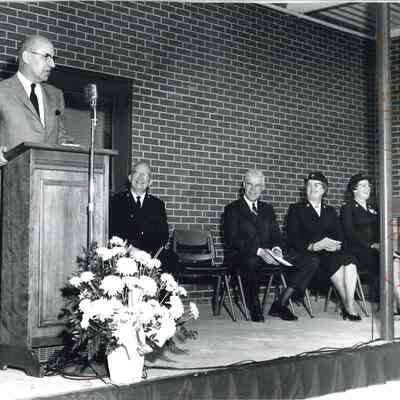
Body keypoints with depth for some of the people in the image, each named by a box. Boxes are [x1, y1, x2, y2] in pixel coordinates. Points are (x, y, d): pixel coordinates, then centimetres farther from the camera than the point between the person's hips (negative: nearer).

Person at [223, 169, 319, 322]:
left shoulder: (268, 209, 23)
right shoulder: (232, 209, 4)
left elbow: (276, 236, 16)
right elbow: (233, 240, -8)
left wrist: (276, 248, -9)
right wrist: (258, 251, -22)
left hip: (267, 255, 6)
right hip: (241, 256, -5)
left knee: (310, 262, -12)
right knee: (252, 262, -44)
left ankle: (280, 305, -12)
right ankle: (254, 308, -17)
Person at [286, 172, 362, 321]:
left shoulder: (330, 211, 24)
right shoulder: (296, 209, 11)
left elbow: (340, 236, 12)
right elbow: (293, 239, -2)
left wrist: (336, 245, -13)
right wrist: (314, 246, -19)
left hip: (331, 252, 4)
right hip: (308, 255, -4)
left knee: (350, 260, -28)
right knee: (335, 262, -32)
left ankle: (349, 305, -32)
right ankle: (349, 306, -26)